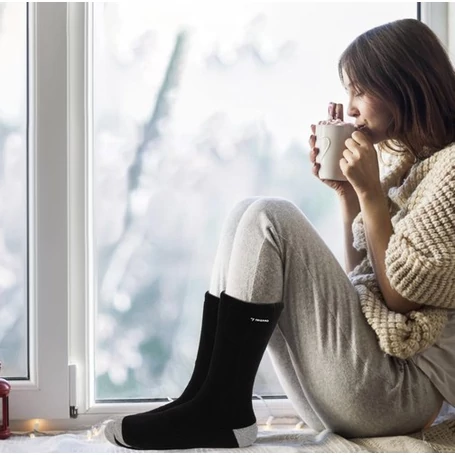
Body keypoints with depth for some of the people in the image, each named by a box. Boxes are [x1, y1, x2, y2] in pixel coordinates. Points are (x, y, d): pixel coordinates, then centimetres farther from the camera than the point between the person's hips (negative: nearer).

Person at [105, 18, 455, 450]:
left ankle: (219, 408, -13)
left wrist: (370, 192, -12)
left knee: (269, 219, -17)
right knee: (249, 216, 3)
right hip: (369, 371, 9)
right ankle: (211, 402, -9)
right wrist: (346, 193, 5)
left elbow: (401, 294, -14)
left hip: (401, 389, -9)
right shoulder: (404, 162, 17)